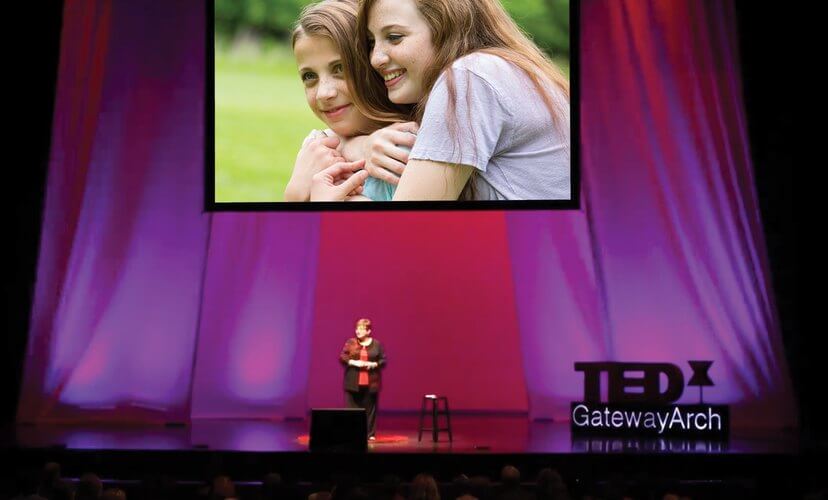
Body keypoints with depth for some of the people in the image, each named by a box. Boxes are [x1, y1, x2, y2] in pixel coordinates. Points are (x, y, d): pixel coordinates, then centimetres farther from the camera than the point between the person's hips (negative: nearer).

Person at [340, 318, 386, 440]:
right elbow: (342, 357, 1)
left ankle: (370, 433, 8)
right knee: (352, 408, -1)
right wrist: (354, 362, -14)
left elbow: (383, 361, 5)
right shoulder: (350, 343, 4)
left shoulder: (376, 344, 4)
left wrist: (374, 364, -14)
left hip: (371, 383, 0)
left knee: (370, 408, 2)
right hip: (353, 383, 0)